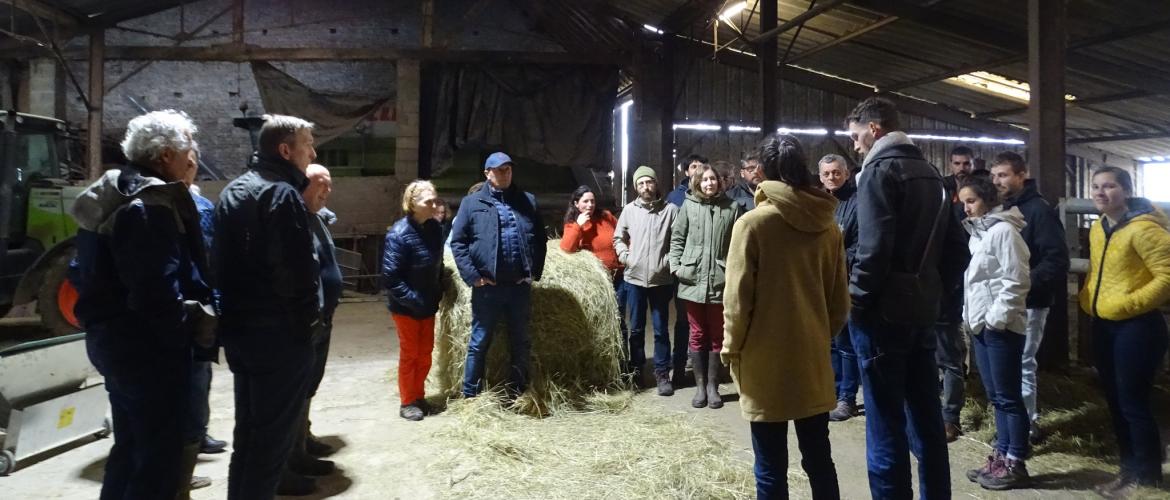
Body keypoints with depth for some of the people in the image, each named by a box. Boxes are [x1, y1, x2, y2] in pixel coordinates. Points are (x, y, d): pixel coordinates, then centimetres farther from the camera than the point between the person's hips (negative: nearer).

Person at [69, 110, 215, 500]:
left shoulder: (114, 196, 12)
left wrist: (103, 316, 21)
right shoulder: (153, 204, -20)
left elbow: (87, 273, 18)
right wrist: (194, 325, -13)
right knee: (162, 452, 1)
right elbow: (157, 291, -26)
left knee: (131, 445, 22)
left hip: (112, 337, 10)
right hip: (148, 345, -10)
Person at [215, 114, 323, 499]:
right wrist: (308, 318, -8)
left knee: (250, 427, 21)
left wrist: (233, 310, 19)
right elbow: (298, 267, -21)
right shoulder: (281, 193, -15)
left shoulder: (233, 190, 14)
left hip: (239, 325, 10)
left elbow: (222, 259, 18)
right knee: (272, 432, 1)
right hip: (278, 330, -9)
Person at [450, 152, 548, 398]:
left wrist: (535, 271, 5)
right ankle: (470, 395, 20)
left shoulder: (528, 201, 10)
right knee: (480, 343, 7)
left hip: (520, 285, 3)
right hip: (487, 286, -2)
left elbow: (541, 238, 14)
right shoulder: (472, 203, 2)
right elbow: (457, 241, -1)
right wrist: (472, 275, -9)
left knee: (520, 342, 12)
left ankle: (517, 394, 27)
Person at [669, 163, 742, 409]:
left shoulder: (732, 208, 2)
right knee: (697, 335, 8)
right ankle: (700, 386, 18)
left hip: (720, 281, 0)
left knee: (716, 336, 9)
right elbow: (676, 238, 6)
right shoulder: (688, 206, 3)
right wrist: (676, 266, -3)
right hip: (693, 280, 1)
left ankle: (712, 386, 20)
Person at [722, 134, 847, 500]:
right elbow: (840, 300, 8)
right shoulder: (828, 225, 2)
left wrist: (731, 348, 2)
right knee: (819, 460, 17)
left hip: (766, 360, -5)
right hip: (814, 358, 5)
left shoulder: (752, 223, -12)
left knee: (771, 469, 6)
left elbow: (738, 298, -11)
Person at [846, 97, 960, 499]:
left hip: (883, 312, -8)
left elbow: (874, 248, -20)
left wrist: (856, 301, -11)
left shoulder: (880, 170, -10)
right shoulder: (930, 173, 16)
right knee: (926, 419, 15)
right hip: (922, 310, 8)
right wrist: (934, 289, 18)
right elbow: (951, 245, 17)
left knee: (886, 426, 0)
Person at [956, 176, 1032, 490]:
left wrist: (996, 318, -16)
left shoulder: (1003, 230, -11)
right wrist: (971, 316, 13)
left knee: (1008, 396, 0)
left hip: (1000, 326, -9)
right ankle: (1002, 455, 22)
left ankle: (1015, 464, 10)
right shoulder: (977, 232, 16)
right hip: (980, 325, 9)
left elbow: (1016, 281, -16)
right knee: (995, 396, 14)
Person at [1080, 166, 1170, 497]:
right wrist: (1087, 299, 8)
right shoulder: (1098, 229, 10)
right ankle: (1129, 469, 28)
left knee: (1133, 403, -1)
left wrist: (1125, 305, -20)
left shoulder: (1142, 228, -16)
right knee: (1114, 401, 15)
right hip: (1103, 325, 9)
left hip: (1136, 326, -8)